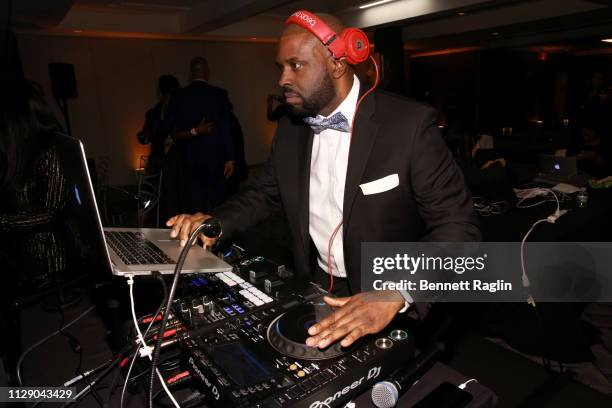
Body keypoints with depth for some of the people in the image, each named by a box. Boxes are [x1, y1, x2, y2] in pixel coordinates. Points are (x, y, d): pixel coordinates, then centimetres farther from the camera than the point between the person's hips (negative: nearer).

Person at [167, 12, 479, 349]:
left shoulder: (410, 124, -16)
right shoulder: (289, 130, 1)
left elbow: (457, 226, -18)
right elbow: (264, 193, 13)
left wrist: (394, 295, -33)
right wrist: (214, 222, -5)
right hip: (314, 291, 4)